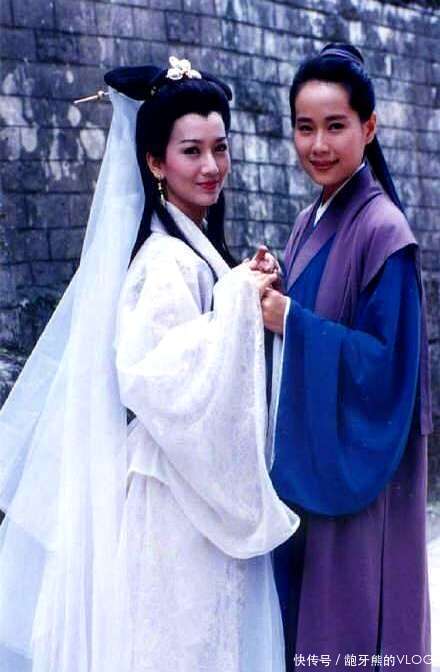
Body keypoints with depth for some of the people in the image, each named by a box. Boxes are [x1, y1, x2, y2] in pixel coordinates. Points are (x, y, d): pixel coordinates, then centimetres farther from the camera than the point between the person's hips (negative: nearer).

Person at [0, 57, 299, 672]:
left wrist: (250, 297, 3)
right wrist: (238, 299, -22)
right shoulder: (166, 261, -17)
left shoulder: (198, 249, 10)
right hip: (175, 504, -9)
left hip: (207, 495, 9)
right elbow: (168, 384, -28)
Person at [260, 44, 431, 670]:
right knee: (300, 621, 17)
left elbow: (389, 364, -19)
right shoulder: (310, 223, 9)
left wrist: (290, 320, -19)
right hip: (306, 467, 8)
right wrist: (270, 296, -4)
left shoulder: (383, 231, -15)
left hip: (356, 473, -8)